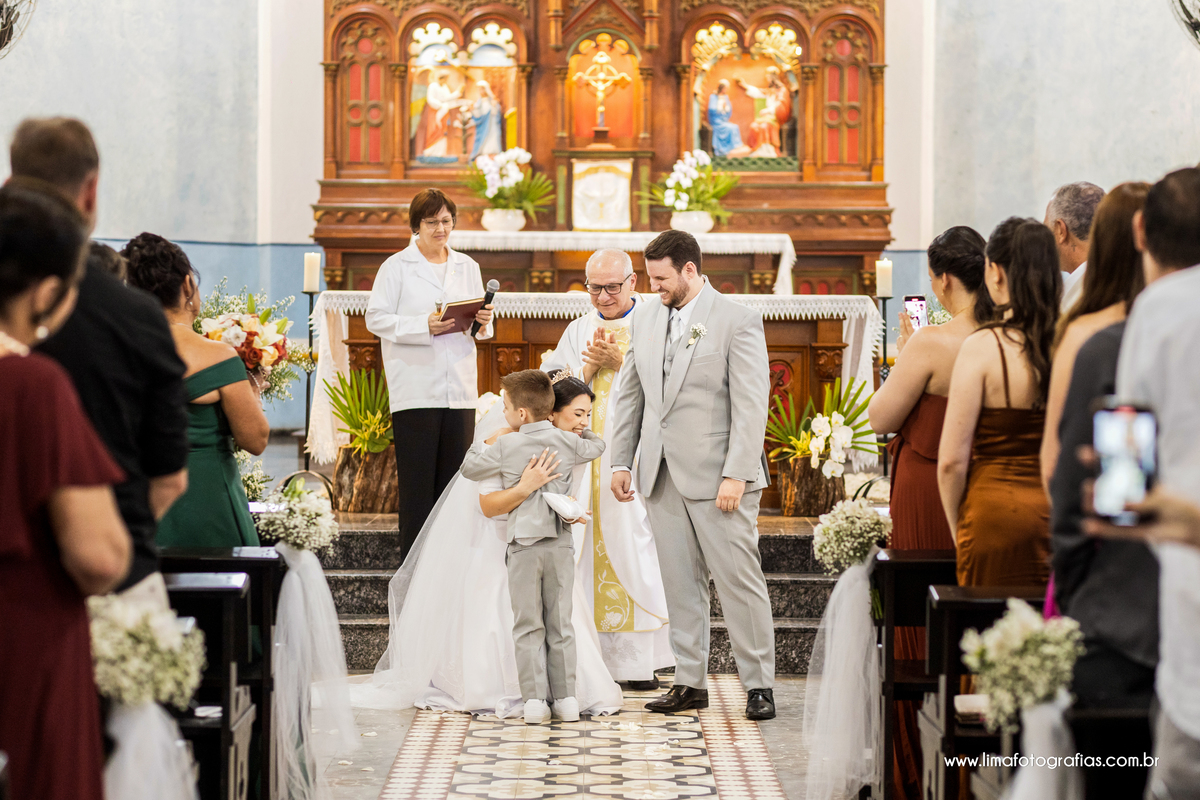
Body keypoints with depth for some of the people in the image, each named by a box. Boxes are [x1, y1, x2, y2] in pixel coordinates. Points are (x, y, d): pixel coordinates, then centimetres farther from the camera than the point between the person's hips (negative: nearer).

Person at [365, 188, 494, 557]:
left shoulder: (467, 266, 16)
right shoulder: (397, 267, 2)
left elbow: (481, 329, 20)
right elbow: (376, 319, -5)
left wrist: (483, 321, -4)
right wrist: (424, 326, -17)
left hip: (459, 388, 5)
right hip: (415, 388, -4)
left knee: (454, 482, 5)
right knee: (417, 485, -4)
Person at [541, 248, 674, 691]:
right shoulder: (579, 330, 17)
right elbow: (554, 388, 8)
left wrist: (620, 362, -14)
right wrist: (592, 365, -7)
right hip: (586, 457, 4)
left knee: (634, 548, -8)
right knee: (587, 550, -2)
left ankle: (639, 661, -4)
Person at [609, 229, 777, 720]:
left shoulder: (738, 321, -6)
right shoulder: (646, 319, 13)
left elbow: (751, 406, -11)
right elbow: (630, 394, 18)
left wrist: (736, 476, -17)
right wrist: (621, 460, 11)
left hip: (718, 476, -6)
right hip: (663, 476, 6)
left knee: (739, 579, -4)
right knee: (680, 583, 8)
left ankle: (759, 684, 4)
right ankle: (690, 682, 14)